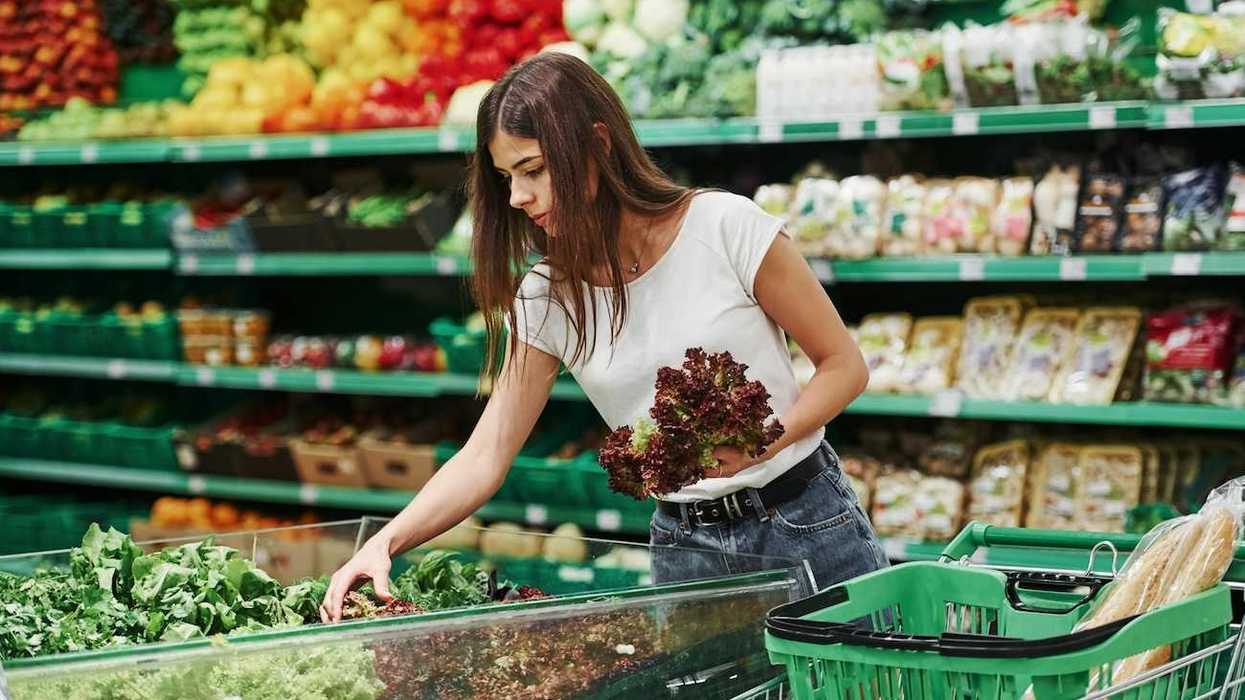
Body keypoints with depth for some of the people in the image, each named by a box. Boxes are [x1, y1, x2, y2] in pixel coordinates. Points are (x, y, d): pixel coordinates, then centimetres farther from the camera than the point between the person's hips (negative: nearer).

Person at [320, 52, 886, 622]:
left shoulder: (727, 227, -11)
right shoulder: (546, 298, -1)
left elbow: (845, 365, -5)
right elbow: (484, 459, -2)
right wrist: (385, 543, -17)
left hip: (807, 526, -3)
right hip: (683, 547, 3)